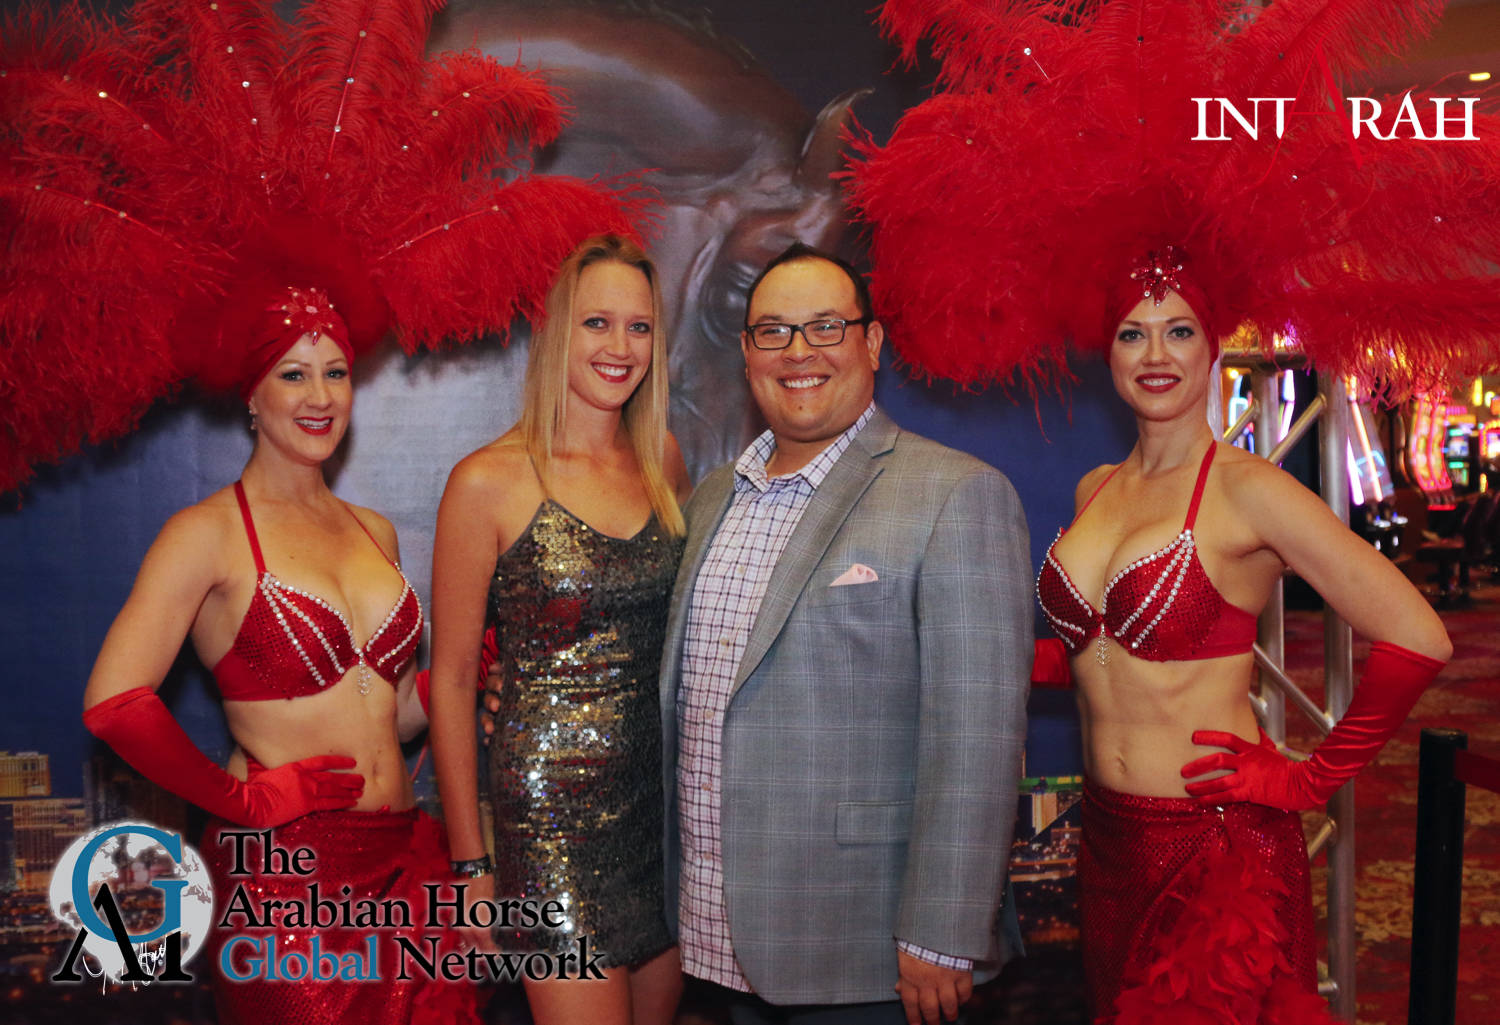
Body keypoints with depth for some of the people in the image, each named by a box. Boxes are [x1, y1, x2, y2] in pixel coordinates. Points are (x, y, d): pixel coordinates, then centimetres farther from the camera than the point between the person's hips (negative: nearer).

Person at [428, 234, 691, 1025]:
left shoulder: (661, 461, 6)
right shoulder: (489, 482, -9)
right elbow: (451, 679, -5)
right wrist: (472, 863, -4)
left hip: (666, 792, 5)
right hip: (554, 805, -5)